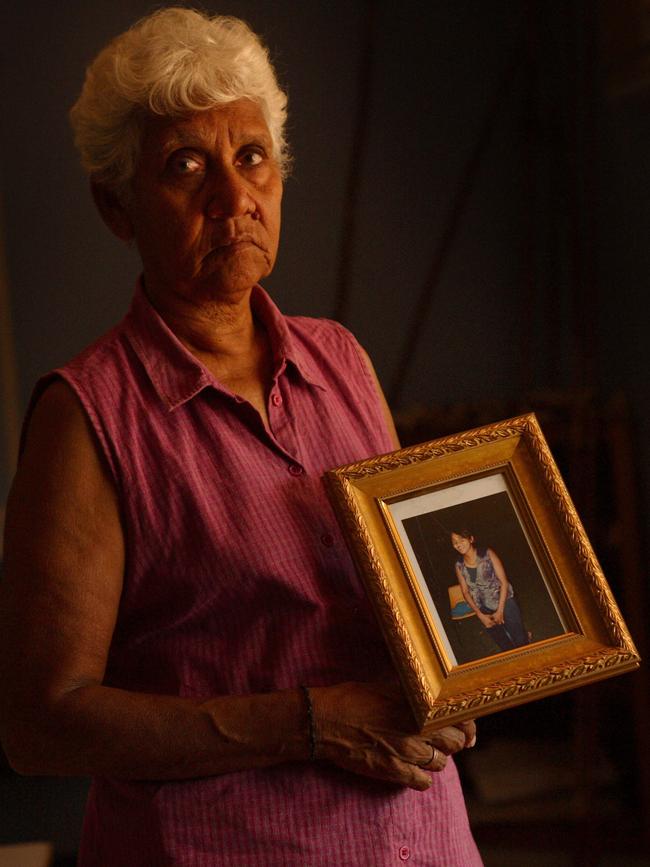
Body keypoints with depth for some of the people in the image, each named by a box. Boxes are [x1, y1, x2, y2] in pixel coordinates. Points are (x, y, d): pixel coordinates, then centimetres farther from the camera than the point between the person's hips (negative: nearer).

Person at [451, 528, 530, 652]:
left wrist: (500, 611, -14)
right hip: (484, 611, 3)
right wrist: (480, 615, -8)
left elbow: (504, 582, -12)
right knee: (505, 646, 14)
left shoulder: (487, 554, -14)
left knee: (521, 641, 5)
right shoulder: (459, 566, -5)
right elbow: (466, 592, 1)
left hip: (504, 603, -3)